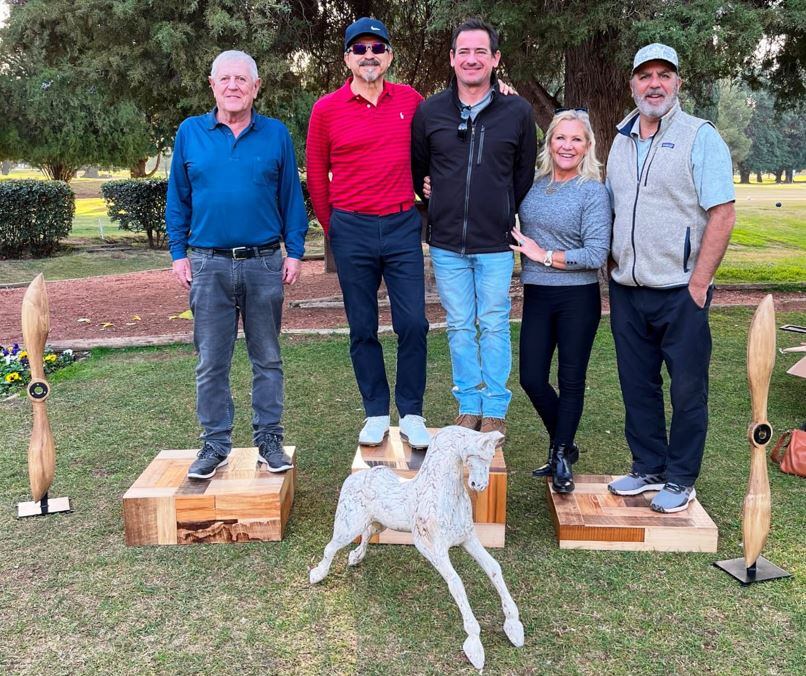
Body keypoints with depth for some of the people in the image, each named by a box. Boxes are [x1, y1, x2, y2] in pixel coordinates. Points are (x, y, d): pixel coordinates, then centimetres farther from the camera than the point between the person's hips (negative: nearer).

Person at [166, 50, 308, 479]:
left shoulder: (276, 134, 4)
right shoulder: (190, 133, 6)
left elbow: (291, 198, 6)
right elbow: (177, 200, 10)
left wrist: (295, 252, 0)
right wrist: (178, 254, 4)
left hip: (264, 264, 0)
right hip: (209, 265, 1)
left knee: (267, 359, 8)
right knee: (211, 362, 5)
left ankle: (269, 439, 19)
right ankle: (215, 443, 18)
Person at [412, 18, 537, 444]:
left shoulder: (517, 112, 1)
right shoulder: (429, 111, 2)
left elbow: (526, 174, 10)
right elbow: (415, 168, 15)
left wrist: (505, 214, 9)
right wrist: (439, 206, 13)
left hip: (495, 244, -1)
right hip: (446, 243, 2)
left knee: (495, 326, 4)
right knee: (459, 327, 9)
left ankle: (495, 409, 17)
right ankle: (469, 405, 22)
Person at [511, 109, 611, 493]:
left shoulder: (594, 192, -7)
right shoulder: (533, 185, 6)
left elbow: (596, 255, -13)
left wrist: (544, 255, -11)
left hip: (578, 298, -4)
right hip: (537, 296, 4)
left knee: (571, 380, 6)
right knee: (532, 379, 5)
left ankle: (561, 455, 20)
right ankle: (563, 445, 28)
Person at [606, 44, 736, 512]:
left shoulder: (700, 136, -5)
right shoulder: (622, 141, 13)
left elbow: (723, 214, -11)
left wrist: (699, 284, -15)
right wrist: (615, 269, 10)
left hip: (680, 290, -5)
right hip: (627, 291, 6)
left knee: (687, 390, 5)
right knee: (638, 385, 13)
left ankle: (681, 479, 18)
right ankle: (648, 468, 27)